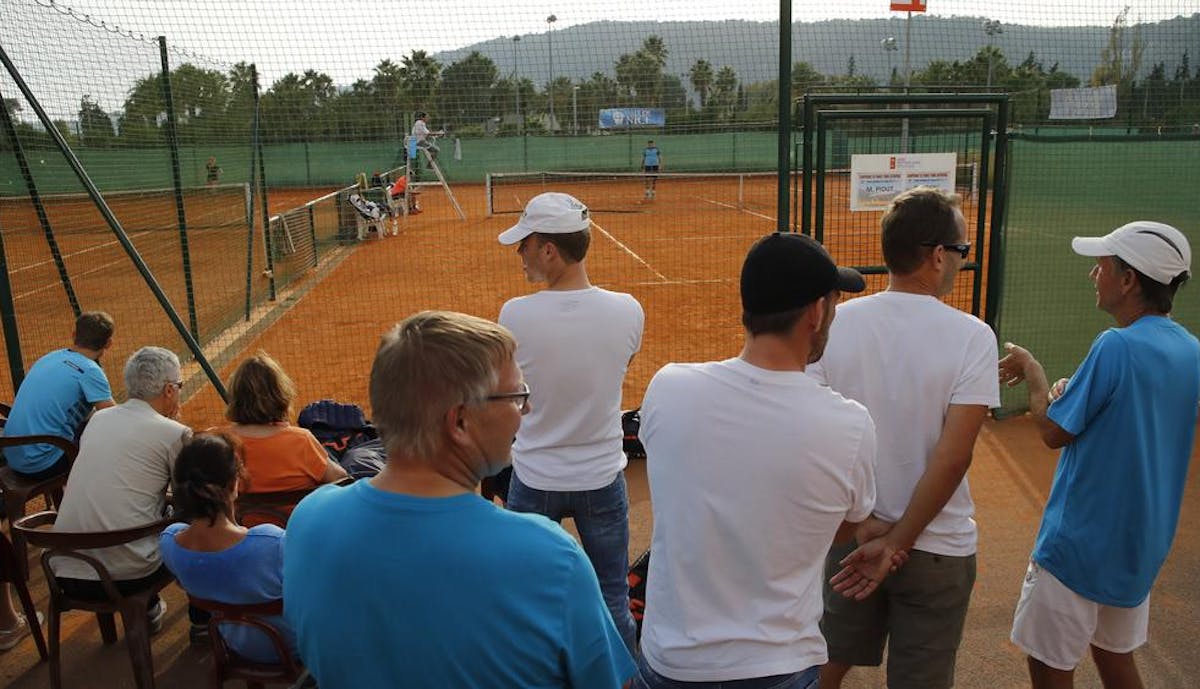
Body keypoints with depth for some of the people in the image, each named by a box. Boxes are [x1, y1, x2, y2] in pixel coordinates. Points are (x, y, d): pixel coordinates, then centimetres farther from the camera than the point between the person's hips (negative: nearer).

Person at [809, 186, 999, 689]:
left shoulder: (835, 323, -8)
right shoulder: (971, 336, -15)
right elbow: (952, 458, -19)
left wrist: (860, 523, -6)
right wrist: (898, 542, -13)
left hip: (849, 539, 3)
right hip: (937, 549, -2)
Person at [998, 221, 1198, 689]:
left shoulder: (1118, 345, -23)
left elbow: (1053, 432, -15)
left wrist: (1031, 371, 0)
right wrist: (1075, 395, 5)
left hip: (1080, 543, -8)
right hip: (1142, 545, 8)